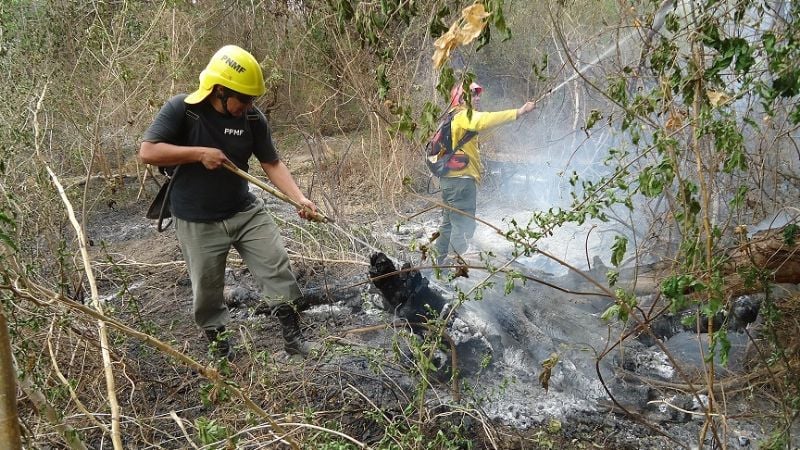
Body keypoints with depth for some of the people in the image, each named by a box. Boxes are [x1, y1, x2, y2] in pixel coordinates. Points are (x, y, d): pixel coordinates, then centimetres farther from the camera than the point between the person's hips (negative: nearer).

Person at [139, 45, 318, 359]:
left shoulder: (253, 119, -7)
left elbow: (272, 164, -3)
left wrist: (299, 198, -17)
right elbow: (147, 152, -21)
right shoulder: (180, 109, -17)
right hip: (197, 221, -3)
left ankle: (293, 336, 12)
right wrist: (199, 153, -26)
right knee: (207, 289, 10)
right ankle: (218, 346, 33)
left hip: (245, 210, 3)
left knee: (276, 265, -2)